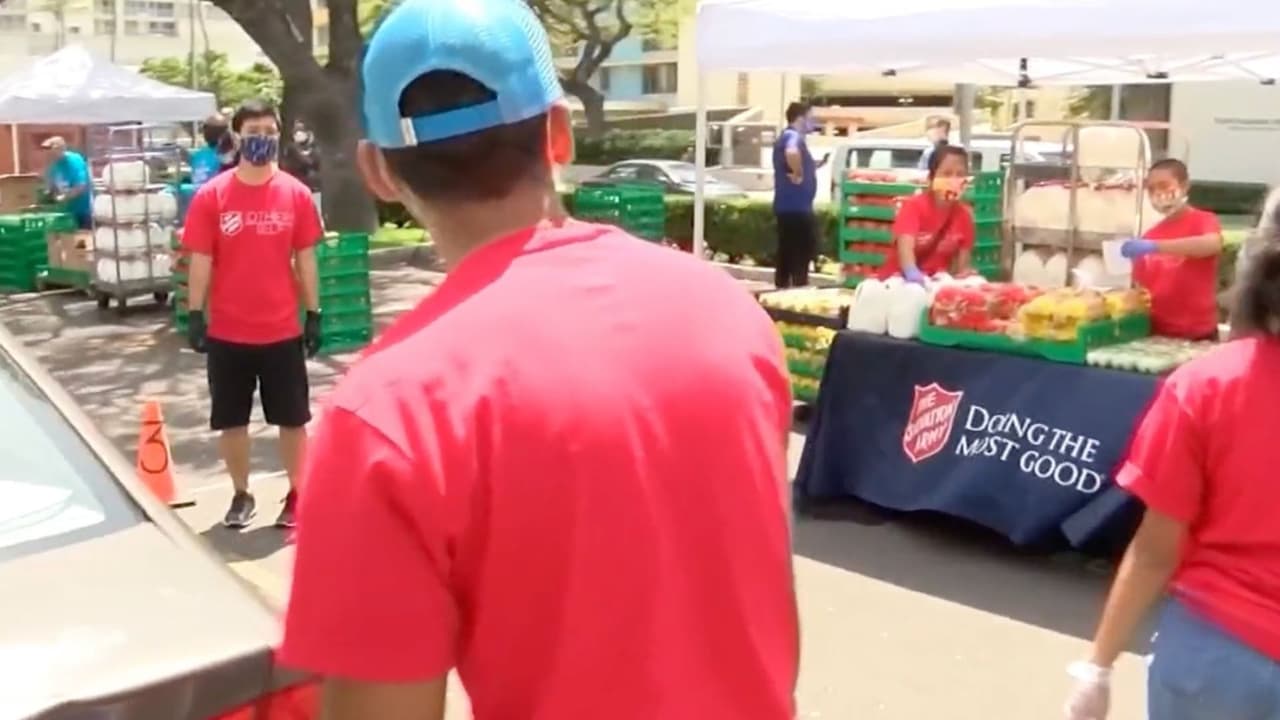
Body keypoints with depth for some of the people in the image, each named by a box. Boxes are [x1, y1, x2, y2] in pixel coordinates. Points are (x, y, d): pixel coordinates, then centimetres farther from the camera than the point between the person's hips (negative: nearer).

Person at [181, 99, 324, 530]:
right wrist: (196, 316, -5)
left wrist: (314, 315, 3)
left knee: (292, 419, 8)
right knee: (231, 420, 11)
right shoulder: (211, 195, -4)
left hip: (282, 330, 0)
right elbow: (200, 260, -1)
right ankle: (241, 495, 28)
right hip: (227, 332, 0)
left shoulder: (296, 194, -1)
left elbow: (305, 259, 4)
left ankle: (297, 495, 23)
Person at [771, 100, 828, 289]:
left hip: (787, 206, 10)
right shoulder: (793, 136, -13)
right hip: (796, 207, -10)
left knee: (787, 254, 12)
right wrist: (799, 174, -25)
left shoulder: (787, 137, 19)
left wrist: (815, 165, 21)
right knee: (802, 254, -7)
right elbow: (792, 153, -38)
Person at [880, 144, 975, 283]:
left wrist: (965, 274, -21)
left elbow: (963, 261, 2)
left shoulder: (964, 215, -2)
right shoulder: (914, 206, -16)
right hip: (901, 278, -4)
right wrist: (911, 272, -52)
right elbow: (905, 245, -33)